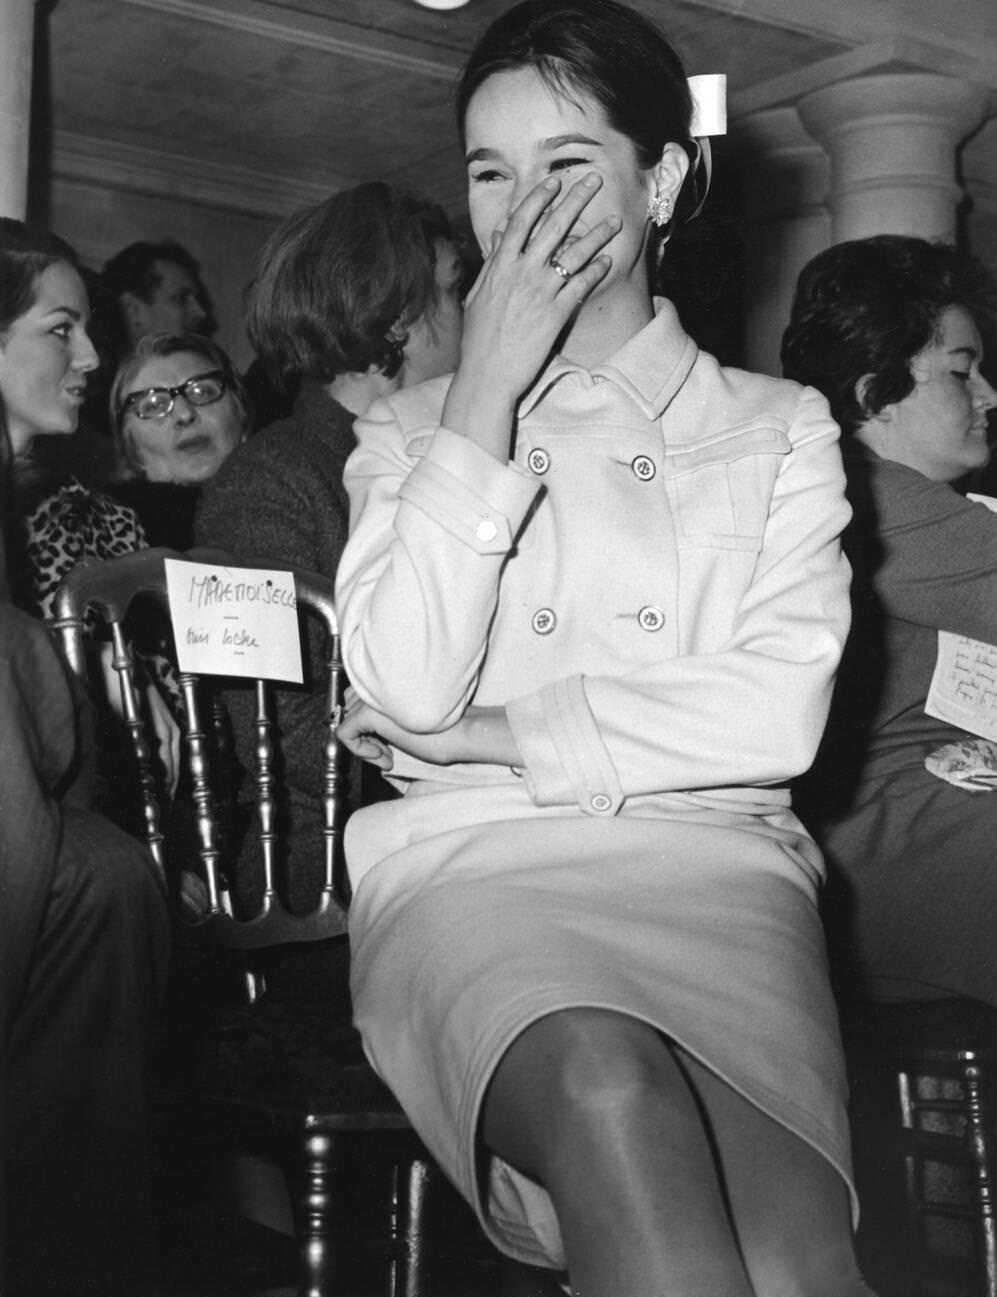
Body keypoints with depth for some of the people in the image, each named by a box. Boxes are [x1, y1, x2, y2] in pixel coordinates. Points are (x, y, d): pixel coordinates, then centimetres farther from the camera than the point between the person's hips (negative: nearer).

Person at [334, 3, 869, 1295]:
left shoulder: (776, 426, 17)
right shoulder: (408, 431, 20)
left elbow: (778, 715, 0)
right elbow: (407, 687, -1)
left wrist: (491, 734, -2)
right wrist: (489, 383, 1)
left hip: (709, 859, 0)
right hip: (467, 868, 1)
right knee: (607, 1091, -36)